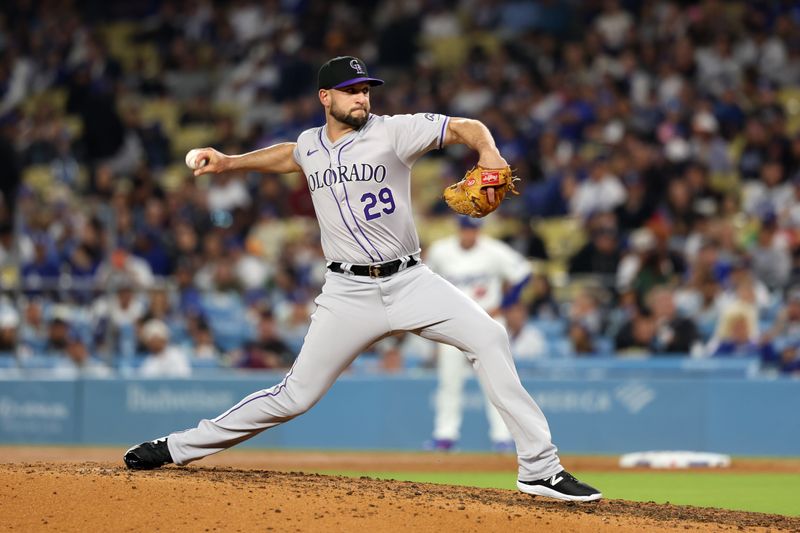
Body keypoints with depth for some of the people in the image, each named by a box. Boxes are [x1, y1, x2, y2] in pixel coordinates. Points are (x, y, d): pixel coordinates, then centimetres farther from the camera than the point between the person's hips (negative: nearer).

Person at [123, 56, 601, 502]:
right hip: (349, 293, 2)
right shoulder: (311, 145, 9)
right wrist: (230, 163, 28)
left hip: (410, 281, -1)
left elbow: (466, 128, -13)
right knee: (296, 396, 0)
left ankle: (540, 468, -20)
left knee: (488, 337, -22)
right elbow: (289, 156, 35)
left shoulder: (392, 132, -4)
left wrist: (488, 153, -34)